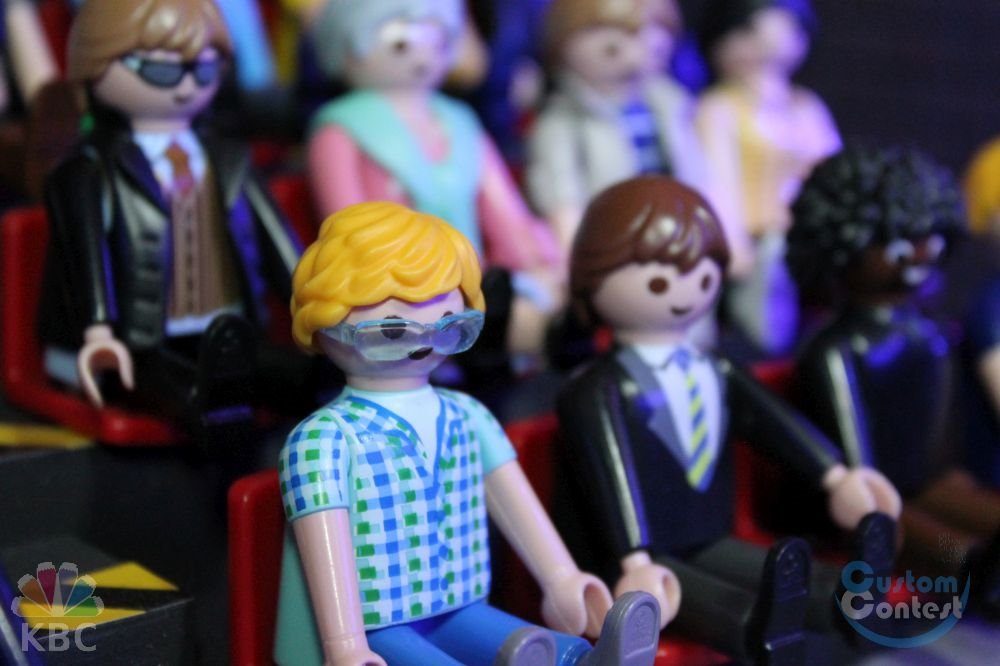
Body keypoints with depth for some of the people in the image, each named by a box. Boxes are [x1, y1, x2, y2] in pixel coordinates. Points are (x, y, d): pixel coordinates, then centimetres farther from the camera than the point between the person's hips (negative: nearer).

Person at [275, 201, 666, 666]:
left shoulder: (466, 417, 9)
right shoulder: (325, 438, -13)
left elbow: (514, 502, 16)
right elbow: (327, 547, -20)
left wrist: (561, 581, 14)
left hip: (455, 613, 7)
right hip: (371, 628, -6)